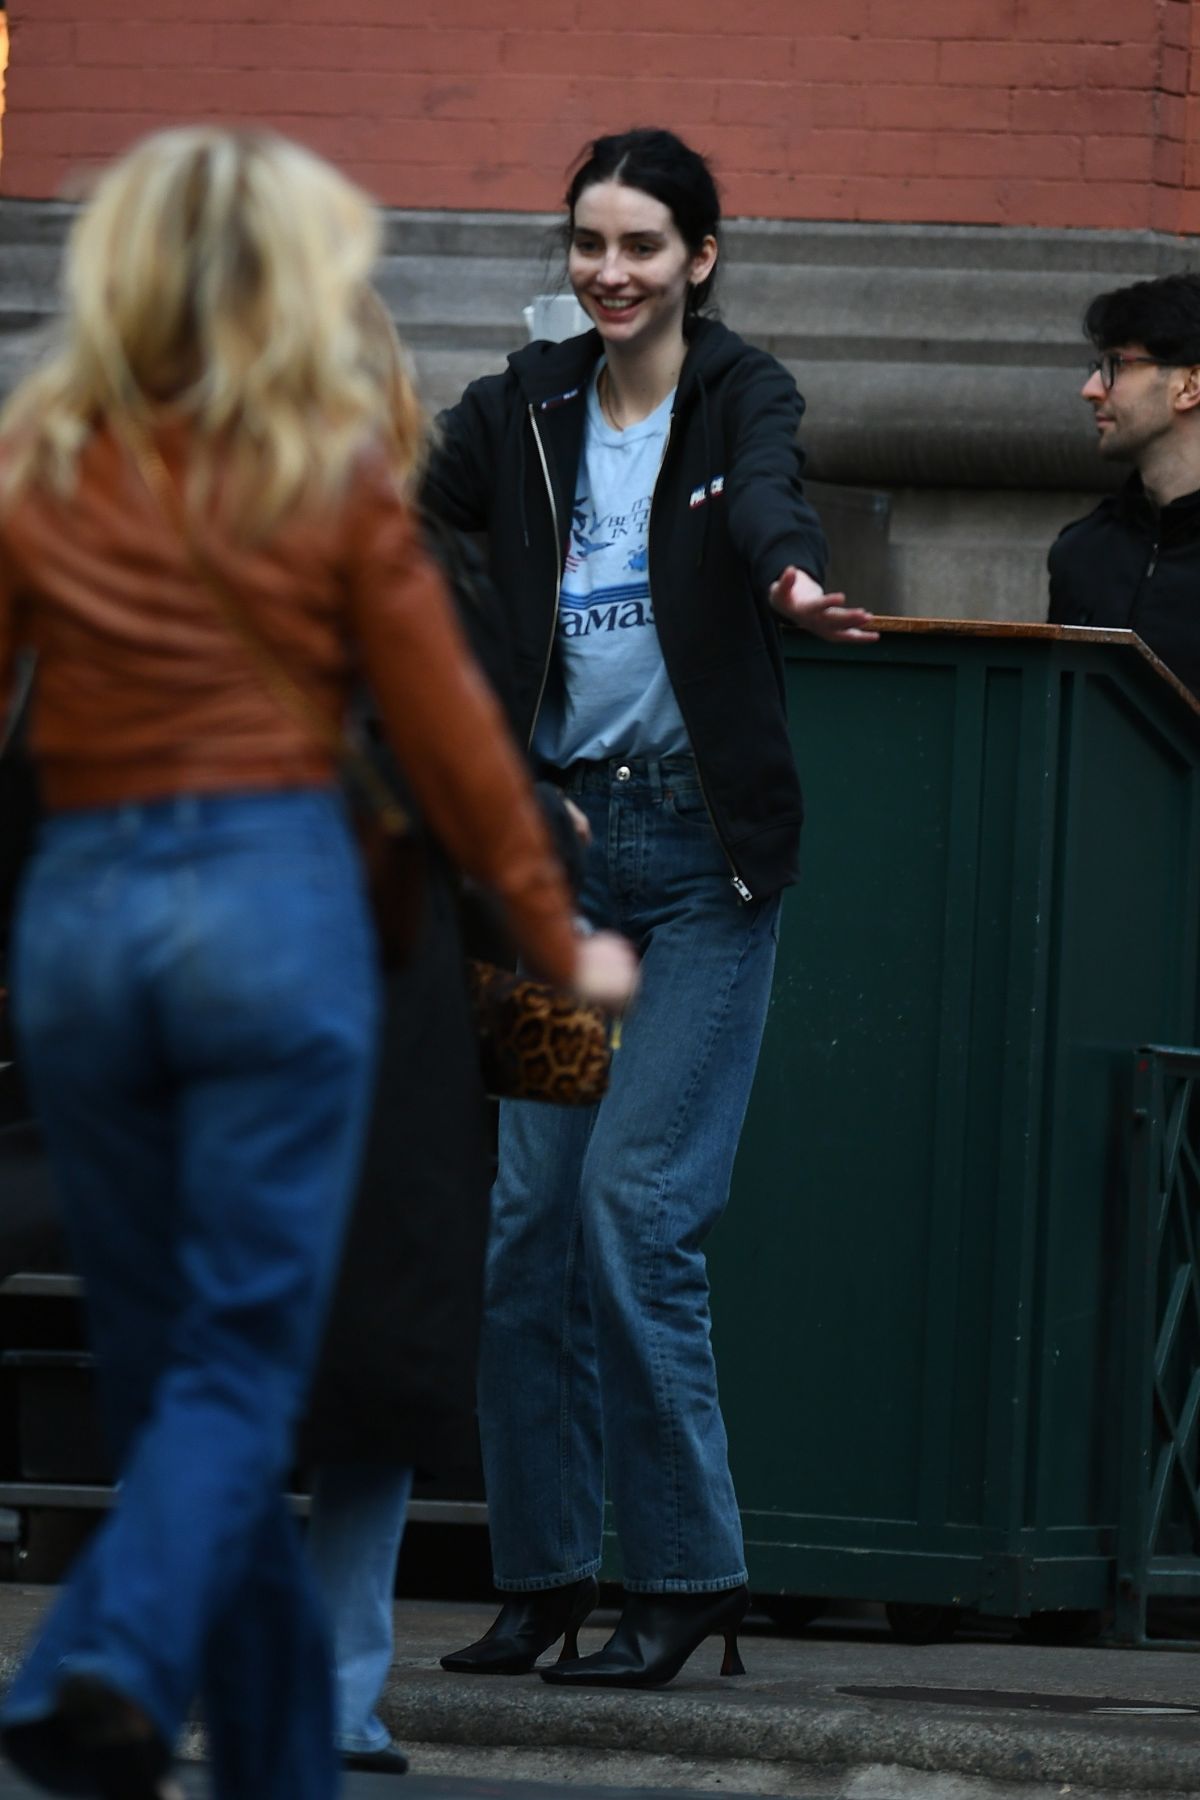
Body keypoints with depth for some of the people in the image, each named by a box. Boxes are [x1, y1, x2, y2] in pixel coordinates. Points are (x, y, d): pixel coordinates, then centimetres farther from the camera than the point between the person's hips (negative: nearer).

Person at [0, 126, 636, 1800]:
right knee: (243, 1359, -1)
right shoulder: (336, 468, 0)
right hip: (276, 894, -3)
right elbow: (448, 730, 3)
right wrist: (558, 938, 14)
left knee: (157, 1359, 12)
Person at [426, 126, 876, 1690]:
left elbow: (767, 499, -25)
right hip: (561, 831, 4)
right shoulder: (526, 407, 8)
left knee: (636, 1197, -11)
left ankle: (689, 1577, -1)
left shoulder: (742, 395, -4)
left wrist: (794, 580, -47)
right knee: (527, 1206, 1)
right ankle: (544, 1572, 10)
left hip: (704, 850, -4)